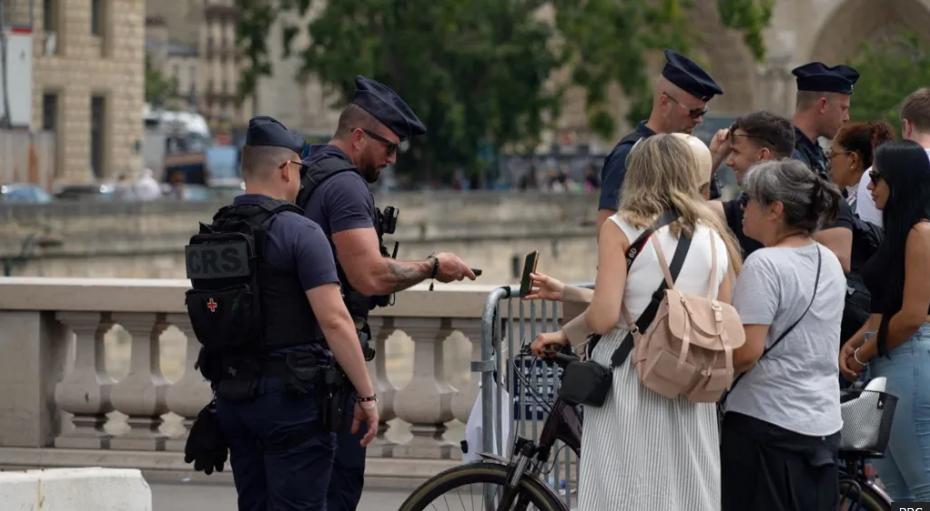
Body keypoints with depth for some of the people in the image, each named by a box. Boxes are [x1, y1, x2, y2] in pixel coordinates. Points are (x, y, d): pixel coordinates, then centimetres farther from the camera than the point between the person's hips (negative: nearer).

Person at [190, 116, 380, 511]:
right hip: (291, 392, -7)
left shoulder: (213, 236, 10)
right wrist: (367, 395, -14)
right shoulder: (300, 232, -12)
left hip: (232, 395, 7)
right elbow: (334, 320, -18)